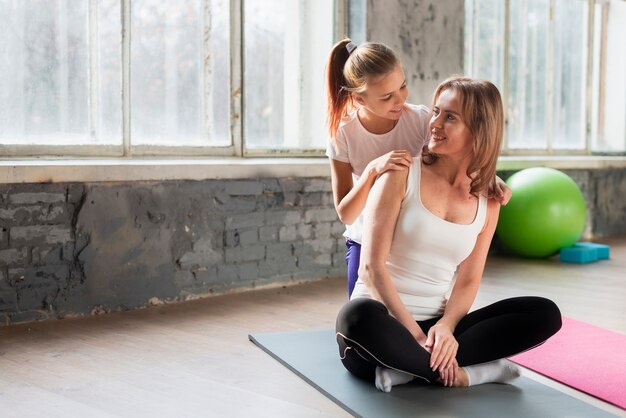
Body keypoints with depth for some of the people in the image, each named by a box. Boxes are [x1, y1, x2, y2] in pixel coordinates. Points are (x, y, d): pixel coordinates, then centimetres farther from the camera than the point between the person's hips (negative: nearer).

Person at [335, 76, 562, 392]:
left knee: (545, 313, -14)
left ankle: (410, 367, -22)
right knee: (358, 317, -41)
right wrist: (415, 333, -19)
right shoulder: (402, 175, -6)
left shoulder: (487, 202, 7)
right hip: (383, 321, -4)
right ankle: (459, 373, -20)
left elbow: (468, 281, 6)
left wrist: (445, 327, -16)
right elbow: (371, 266, -11)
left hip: (437, 328, 5)